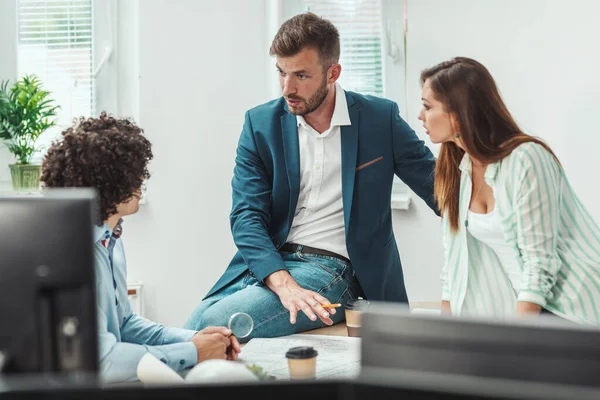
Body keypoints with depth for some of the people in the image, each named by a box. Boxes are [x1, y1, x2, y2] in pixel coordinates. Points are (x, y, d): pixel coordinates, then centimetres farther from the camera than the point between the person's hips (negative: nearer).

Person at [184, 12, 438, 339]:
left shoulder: (380, 118, 1)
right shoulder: (261, 123, 4)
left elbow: (436, 185, 7)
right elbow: (247, 216, -4)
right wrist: (284, 284, -21)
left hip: (331, 267, -3)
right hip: (264, 261, 3)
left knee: (216, 324, -25)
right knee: (196, 324, -24)